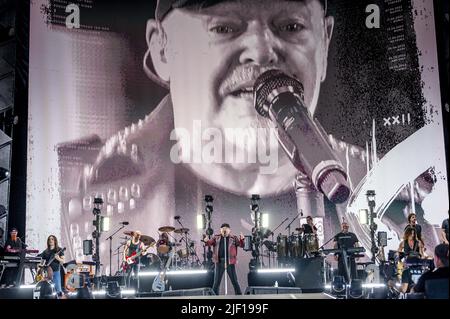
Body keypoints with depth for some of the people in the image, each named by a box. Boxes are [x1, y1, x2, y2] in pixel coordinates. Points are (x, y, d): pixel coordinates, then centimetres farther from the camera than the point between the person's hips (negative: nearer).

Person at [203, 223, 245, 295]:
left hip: (230, 262, -1)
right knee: (217, 281, 7)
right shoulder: (216, 237, 8)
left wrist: (241, 239, -24)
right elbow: (210, 242, -1)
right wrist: (206, 241, -25)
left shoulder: (233, 238, 4)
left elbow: (241, 245, -2)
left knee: (234, 280, 3)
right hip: (219, 262, 1)